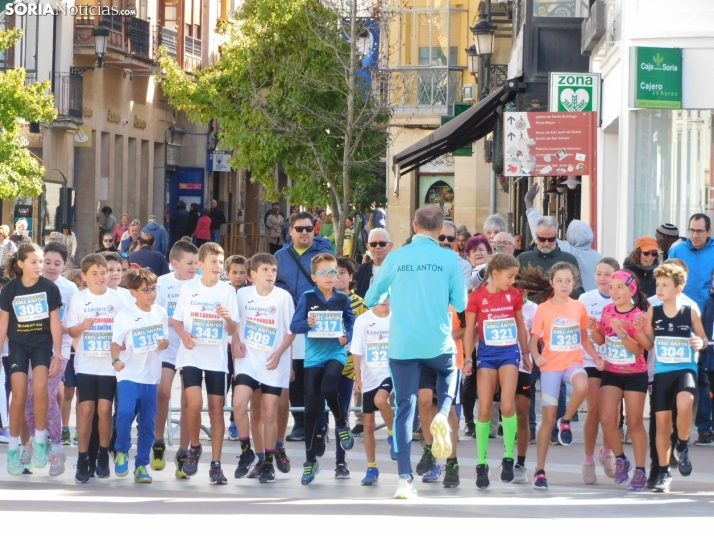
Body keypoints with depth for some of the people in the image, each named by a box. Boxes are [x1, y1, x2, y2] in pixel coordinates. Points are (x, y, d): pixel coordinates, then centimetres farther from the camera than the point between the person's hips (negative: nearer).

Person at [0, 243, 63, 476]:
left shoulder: (49, 288, -8)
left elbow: (55, 323, -3)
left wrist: (58, 355, -3)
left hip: (42, 344, -1)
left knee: (40, 387, -23)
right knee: (19, 396, -7)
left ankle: (40, 441, -7)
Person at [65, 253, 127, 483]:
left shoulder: (117, 298, 2)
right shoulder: (78, 299, 1)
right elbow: (70, 330, 3)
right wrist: (82, 326, -17)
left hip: (109, 363, 0)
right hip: (86, 363, 0)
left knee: (104, 409, -3)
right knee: (86, 409, -4)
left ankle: (103, 456, 14)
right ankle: (83, 460, 3)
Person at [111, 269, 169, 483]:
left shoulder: (161, 313, 6)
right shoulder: (125, 315, -8)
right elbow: (116, 343, -11)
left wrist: (164, 343, -9)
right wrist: (116, 359, -31)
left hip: (151, 376, 4)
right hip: (129, 374, -4)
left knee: (147, 423, 6)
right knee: (126, 412, -24)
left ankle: (142, 465, 18)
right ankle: (122, 451, 1)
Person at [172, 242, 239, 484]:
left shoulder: (227, 291, 1)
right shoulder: (188, 288, 1)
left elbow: (232, 329, 1)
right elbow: (177, 320, 6)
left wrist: (228, 319, -21)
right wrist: (183, 335, -14)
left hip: (216, 358, 1)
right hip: (191, 356, -1)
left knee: (216, 409, 1)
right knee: (195, 403, -18)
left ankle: (216, 464, 7)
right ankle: (194, 448, 8)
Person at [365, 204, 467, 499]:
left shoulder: (396, 258, 0)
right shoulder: (449, 259, -4)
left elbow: (371, 298, 8)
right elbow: (460, 304, 1)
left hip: (402, 345, 0)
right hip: (438, 342, 0)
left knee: (404, 409, 4)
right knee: (449, 372, 32)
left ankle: (405, 479, -4)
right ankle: (441, 416, 1)